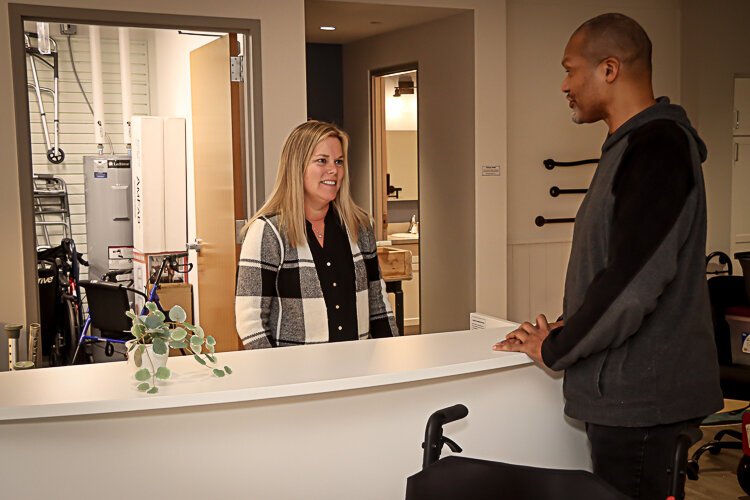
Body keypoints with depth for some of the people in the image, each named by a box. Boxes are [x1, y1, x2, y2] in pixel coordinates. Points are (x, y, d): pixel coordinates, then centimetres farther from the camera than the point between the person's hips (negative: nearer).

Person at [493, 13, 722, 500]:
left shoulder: (657, 147, -18)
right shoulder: (634, 145, 13)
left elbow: (635, 280, -26)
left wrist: (554, 349, -12)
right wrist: (568, 328, 8)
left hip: (640, 391, -9)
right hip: (628, 386, 9)